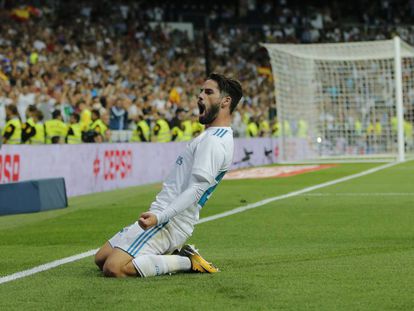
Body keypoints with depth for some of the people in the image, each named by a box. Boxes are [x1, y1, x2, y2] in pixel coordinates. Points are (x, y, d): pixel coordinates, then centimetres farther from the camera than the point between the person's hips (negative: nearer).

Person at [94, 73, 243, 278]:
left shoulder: (213, 141, -16)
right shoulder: (209, 136, 18)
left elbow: (196, 190, -26)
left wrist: (159, 217, -35)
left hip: (170, 223, -11)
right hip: (164, 216, 11)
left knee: (113, 269, -24)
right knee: (101, 259, 12)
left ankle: (186, 262, -10)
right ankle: (176, 255, 9)